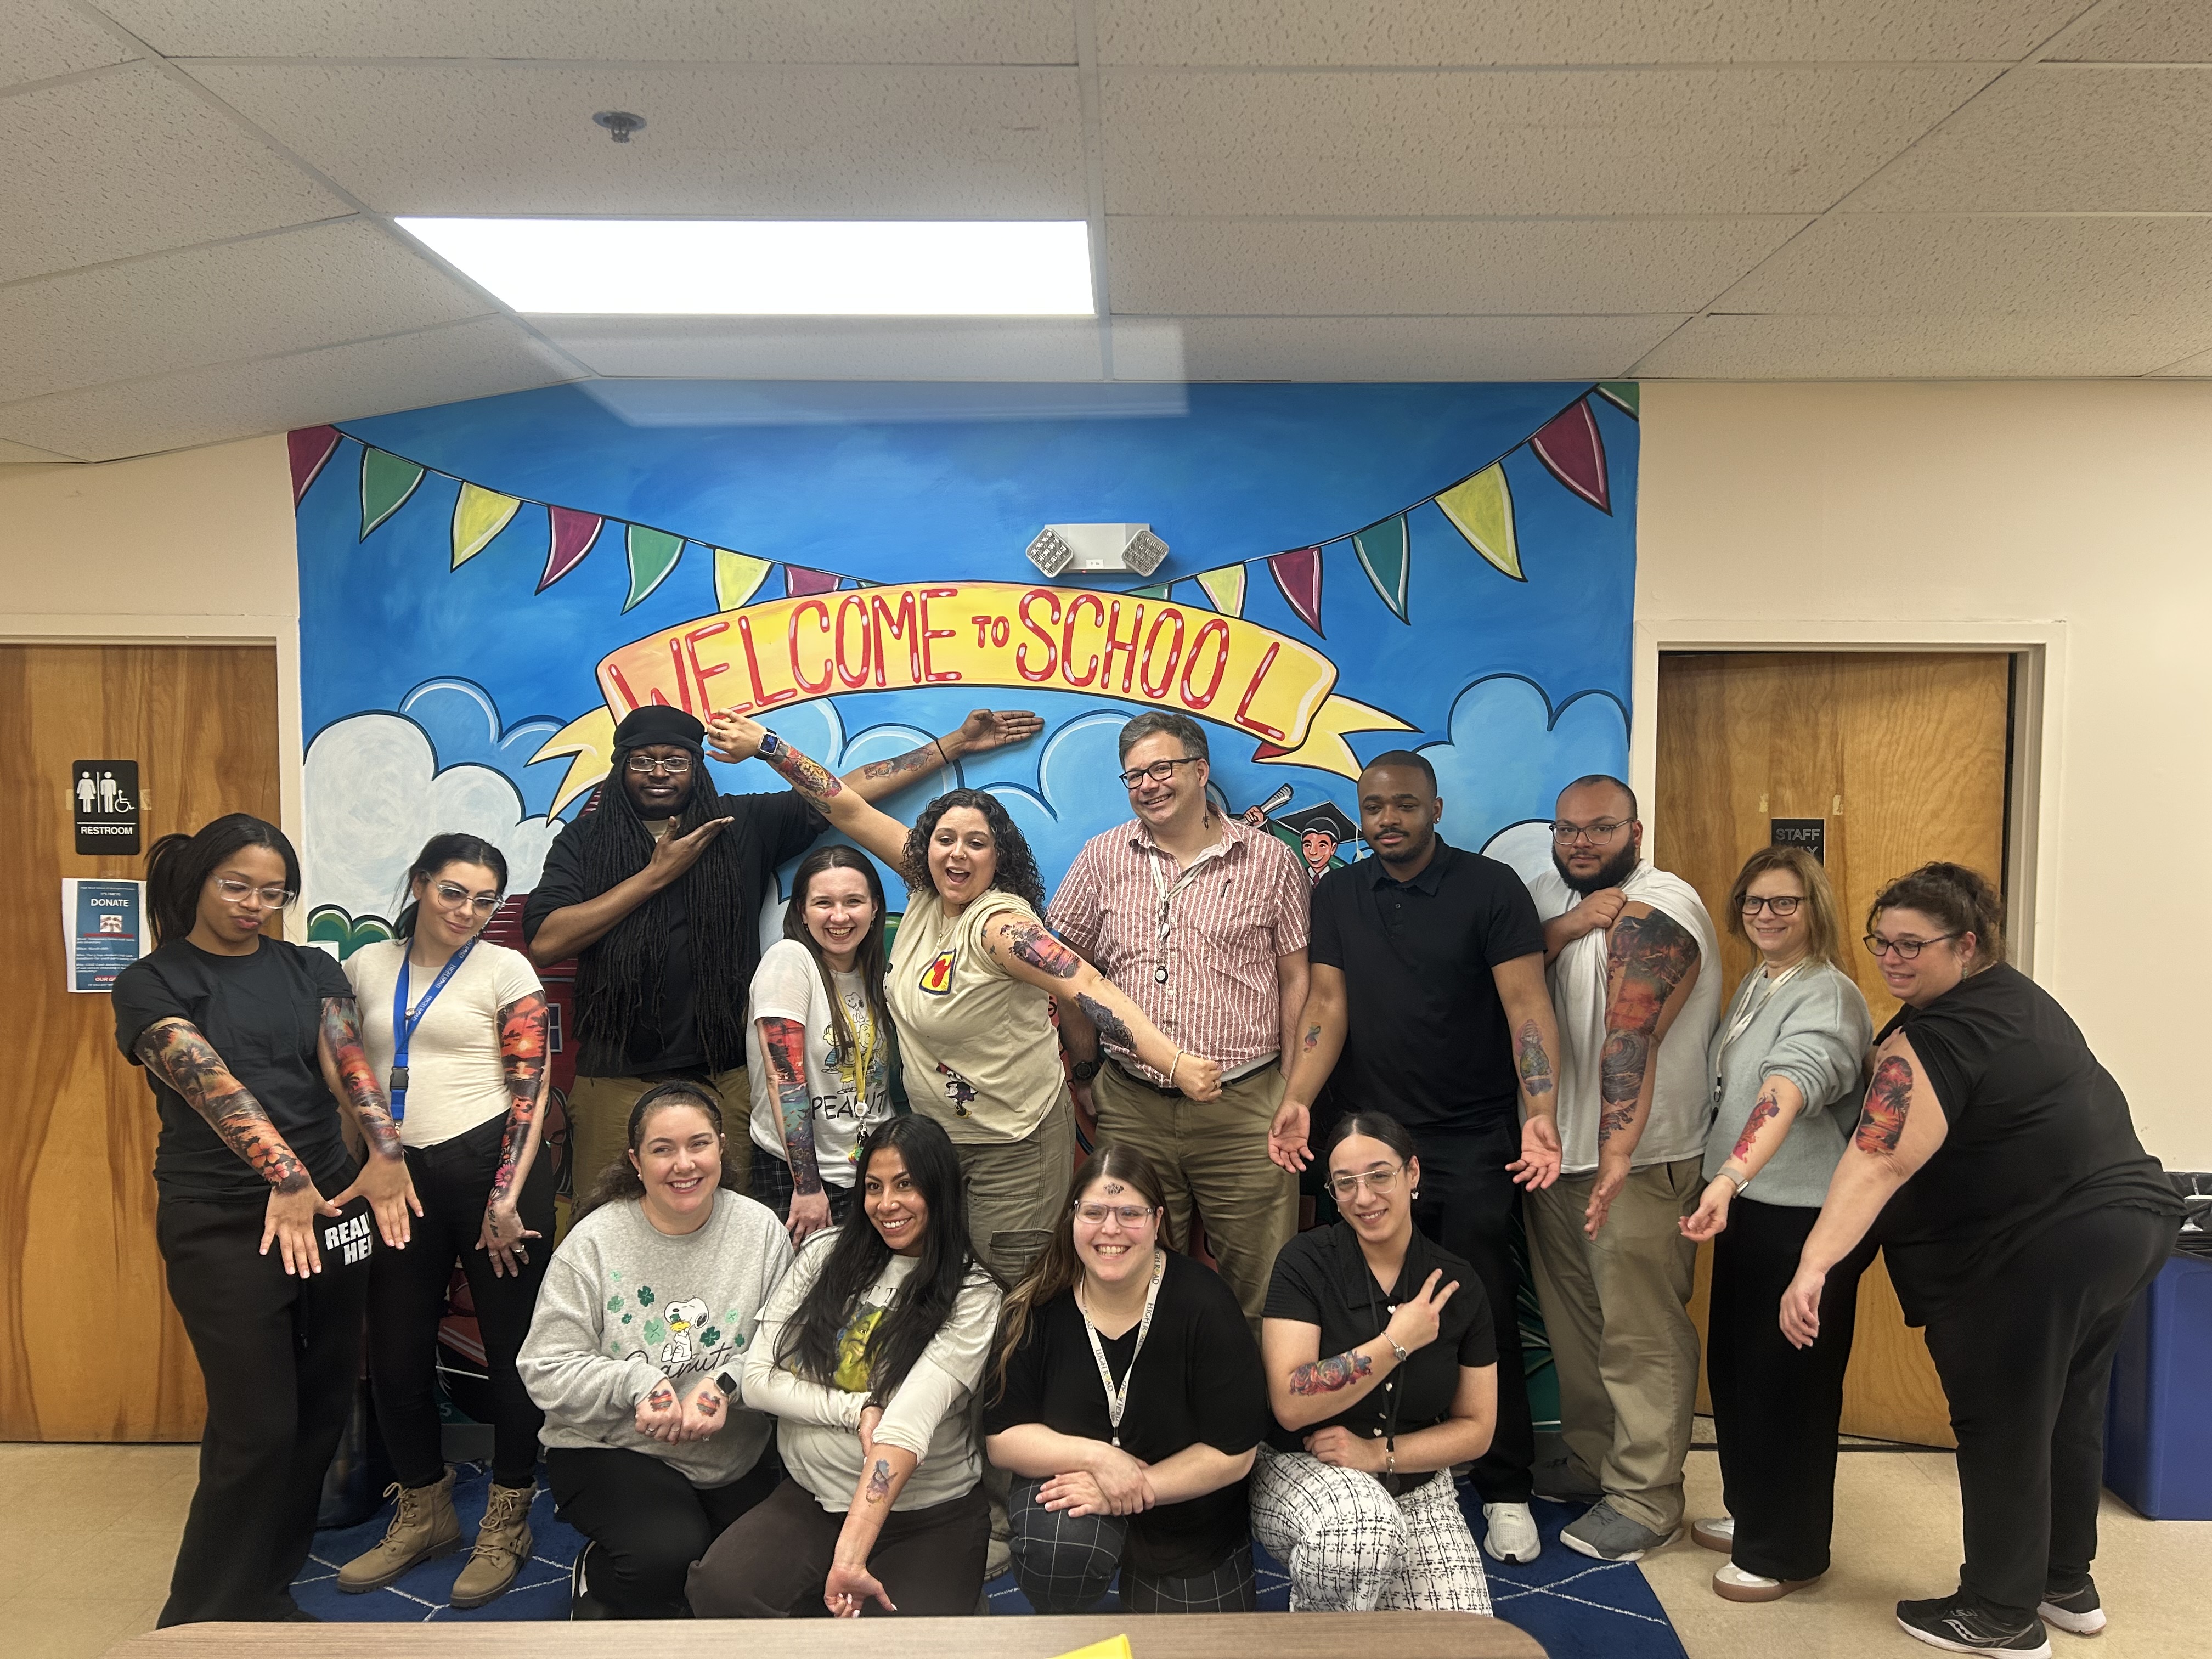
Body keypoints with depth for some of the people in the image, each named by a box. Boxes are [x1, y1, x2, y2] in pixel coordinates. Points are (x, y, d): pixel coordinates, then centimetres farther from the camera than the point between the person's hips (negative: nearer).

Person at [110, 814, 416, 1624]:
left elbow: (348, 1059, -6)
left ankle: (270, 1576, 29)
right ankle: (213, 1616, 16)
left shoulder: (311, 970, 11)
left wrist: (385, 1152, -24)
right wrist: (285, 1177, -31)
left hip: (330, 1204, 4)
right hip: (221, 1221, -4)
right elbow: (212, 1085, -17)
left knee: (324, 1405, 9)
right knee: (258, 1425, -4)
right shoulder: (153, 983, -1)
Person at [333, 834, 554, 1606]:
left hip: (490, 1164, -4)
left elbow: (529, 1090, -6)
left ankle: (507, 1522, 22)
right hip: (401, 1174, 4)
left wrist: (507, 1197, -13)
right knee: (395, 1349, 10)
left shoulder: (505, 970, -1)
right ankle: (423, 1512, 32)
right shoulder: (367, 966, 10)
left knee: (511, 1342, 4)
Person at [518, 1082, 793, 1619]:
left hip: (736, 1457, 3)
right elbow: (545, 1369, -9)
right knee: (668, 1551, -29)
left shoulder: (760, 1229, -2)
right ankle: (598, 1578, 7)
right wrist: (637, 1383, -23)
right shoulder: (594, 1241, -8)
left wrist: (727, 1384, -21)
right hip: (609, 1450, -3)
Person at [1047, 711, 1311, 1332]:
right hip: (1131, 1108, 2)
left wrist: (1292, 1096, -2)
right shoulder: (1103, 858, 6)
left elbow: (1296, 979, 2)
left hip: (1244, 1108, -2)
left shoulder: (1270, 860, 1)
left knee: (1261, 1291, 4)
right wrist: (1090, 1069, 9)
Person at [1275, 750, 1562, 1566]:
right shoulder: (1336, 896, 7)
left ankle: (1505, 1492, 18)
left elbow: (1527, 1003, -10)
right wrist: (1297, 1099, -14)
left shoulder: (1491, 888, -4)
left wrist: (1539, 1114, -21)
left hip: (1472, 1143, -2)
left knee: (1484, 1315, 3)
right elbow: (1327, 1002, 1)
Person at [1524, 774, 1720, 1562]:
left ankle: (1645, 1497, 14)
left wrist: (1617, 1155, -37)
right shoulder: (1552, 892, 11)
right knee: (1574, 1318, 19)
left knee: (1641, 1335, 0)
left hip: (1637, 1160, -8)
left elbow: (1631, 1036, -29)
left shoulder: (1654, 914, -17)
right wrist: (1561, 929, -16)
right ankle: (1589, 1458, 35)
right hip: (1555, 1148, 9)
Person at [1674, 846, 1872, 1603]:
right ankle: (1750, 1511, 37)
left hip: (1807, 1218, -9)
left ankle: (1787, 1550, 19)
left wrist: (1730, 1177, -48)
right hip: (1747, 1207, 9)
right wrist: (1724, 1187, 13)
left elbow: (1785, 1096, -36)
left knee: (1787, 1380, 3)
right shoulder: (1753, 985, 10)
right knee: (1733, 1365, 18)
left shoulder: (1827, 996, -18)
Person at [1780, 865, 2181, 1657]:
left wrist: (1812, 1268, -38)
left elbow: (1877, 1164, -32)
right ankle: (2067, 1586, 37)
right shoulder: (2018, 995, 11)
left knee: (2001, 1427, 5)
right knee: (2068, 1414, 22)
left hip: (2043, 1250, -10)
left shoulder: (1936, 1037, -20)